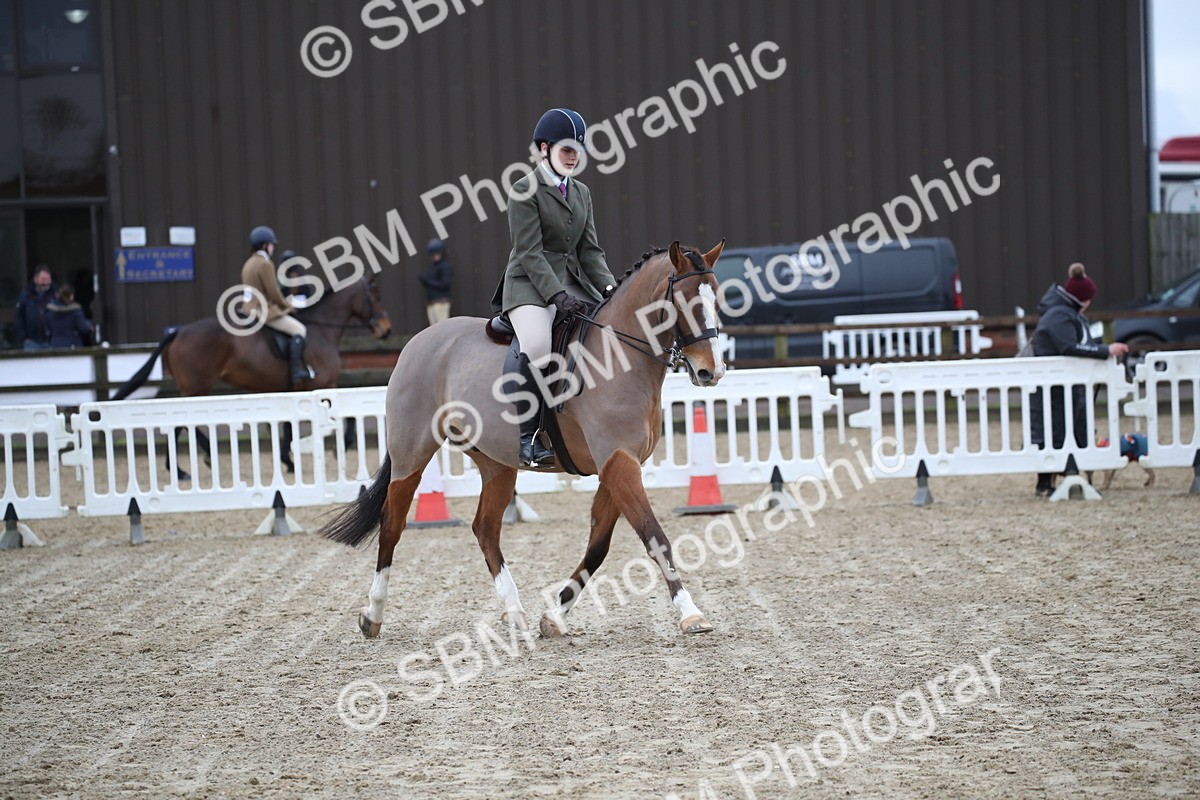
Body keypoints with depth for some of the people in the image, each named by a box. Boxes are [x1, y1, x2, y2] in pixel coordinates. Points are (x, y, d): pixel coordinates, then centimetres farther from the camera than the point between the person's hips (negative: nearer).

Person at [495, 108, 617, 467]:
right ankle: (528, 436, -26)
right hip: (531, 285, -7)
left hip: (573, 282, 7)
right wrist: (557, 296, -24)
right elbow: (529, 252, -13)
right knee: (537, 347, -34)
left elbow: (589, 250, 13)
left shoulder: (581, 193, 16)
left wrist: (610, 288, -4)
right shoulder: (525, 191, -5)